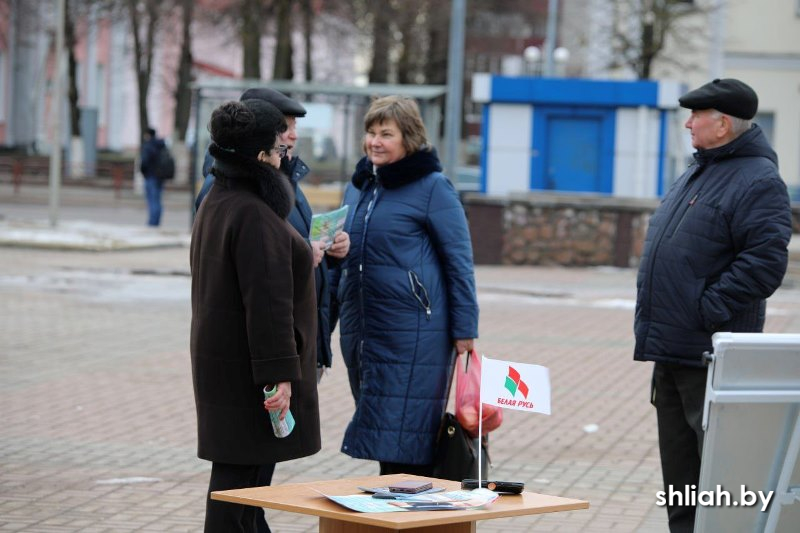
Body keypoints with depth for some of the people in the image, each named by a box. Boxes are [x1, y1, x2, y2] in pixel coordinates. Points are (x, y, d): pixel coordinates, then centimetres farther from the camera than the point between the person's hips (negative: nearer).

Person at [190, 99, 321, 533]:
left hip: (220, 362, 10)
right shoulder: (253, 215, -20)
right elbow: (266, 302, -24)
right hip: (247, 368, -10)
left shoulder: (215, 205, 13)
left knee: (247, 473, 16)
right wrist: (279, 375, -24)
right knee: (240, 476, -7)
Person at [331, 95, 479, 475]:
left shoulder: (432, 187, -5)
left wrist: (464, 330, -10)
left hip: (414, 333, -7)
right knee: (381, 434, 11)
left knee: (402, 447, -8)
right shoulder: (358, 187, 15)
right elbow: (341, 261, 21)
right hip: (360, 332, 7)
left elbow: (459, 260, -7)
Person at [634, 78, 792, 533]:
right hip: (672, 350, 10)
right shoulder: (696, 175, 18)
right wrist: (654, 321, 15)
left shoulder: (758, 183, -13)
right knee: (679, 463, 15)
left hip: (711, 355, -10)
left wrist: (707, 310, -20)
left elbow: (764, 263, -22)